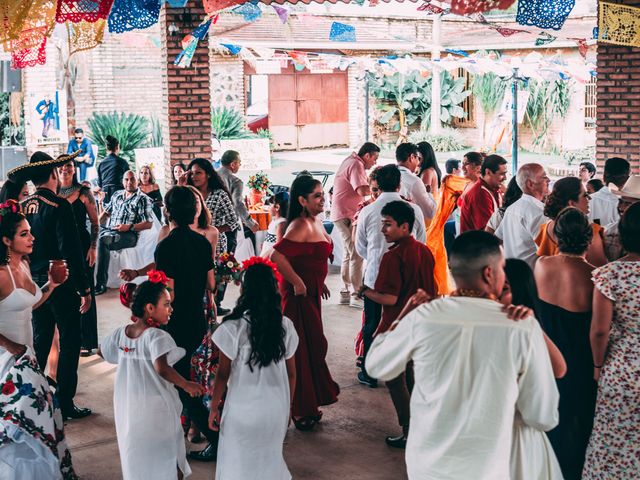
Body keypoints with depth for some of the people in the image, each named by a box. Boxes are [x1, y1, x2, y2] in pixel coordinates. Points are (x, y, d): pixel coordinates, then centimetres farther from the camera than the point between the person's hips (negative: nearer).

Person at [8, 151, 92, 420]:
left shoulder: (23, 207, 3)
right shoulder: (59, 206, -17)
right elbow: (71, 252, -20)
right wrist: (84, 289, -15)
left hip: (34, 284, 7)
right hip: (61, 285, -7)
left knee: (40, 340, 19)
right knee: (69, 343, 2)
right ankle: (65, 404, 5)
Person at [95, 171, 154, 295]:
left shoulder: (143, 199, 5)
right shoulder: (117, 195, 24)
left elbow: (148, 224, -2)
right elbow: (106, 212, 27)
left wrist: (129, 227, -14)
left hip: (128, 235, -6)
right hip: (108, 230, 6)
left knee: (102, 241, -34)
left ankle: (101, 283, -34)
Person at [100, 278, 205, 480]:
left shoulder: (120, 333, 1)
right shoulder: (156, 336, -21)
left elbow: (101, 351, 17)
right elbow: (162, 368, -34)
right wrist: (186, 385, -23)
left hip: (127, 409, 6)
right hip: (156, 409, -6)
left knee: (136, 461, 20)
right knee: (169, 463, 10)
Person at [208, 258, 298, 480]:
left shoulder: (234, 327, -17)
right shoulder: (285, 326, -5)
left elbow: (223, 375, -11)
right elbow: (291, 373, 3)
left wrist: (213, 408, 2)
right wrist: (287, 405, 17)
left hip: (243, 409, -3)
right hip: (276, 407, 4)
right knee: (269, 459, 20)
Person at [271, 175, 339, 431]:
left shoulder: (316, 221, 8)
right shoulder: (301, 226, -22)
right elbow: (277, 256, -34)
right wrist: (297, 282, -23)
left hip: (312, 293, 10)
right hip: (299, 295, -10)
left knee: (313, 346, 19)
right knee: (305, 350, -3)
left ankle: (307, 406, 34)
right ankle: (301, 412, 9)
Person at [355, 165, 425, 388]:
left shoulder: (367, 212, -8)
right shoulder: (413, 210, -8)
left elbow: (360, 248, 4)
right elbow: (421, 243, 5)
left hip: (374, 277, 0)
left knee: (372, 326, 14)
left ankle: (369, 373, 22)